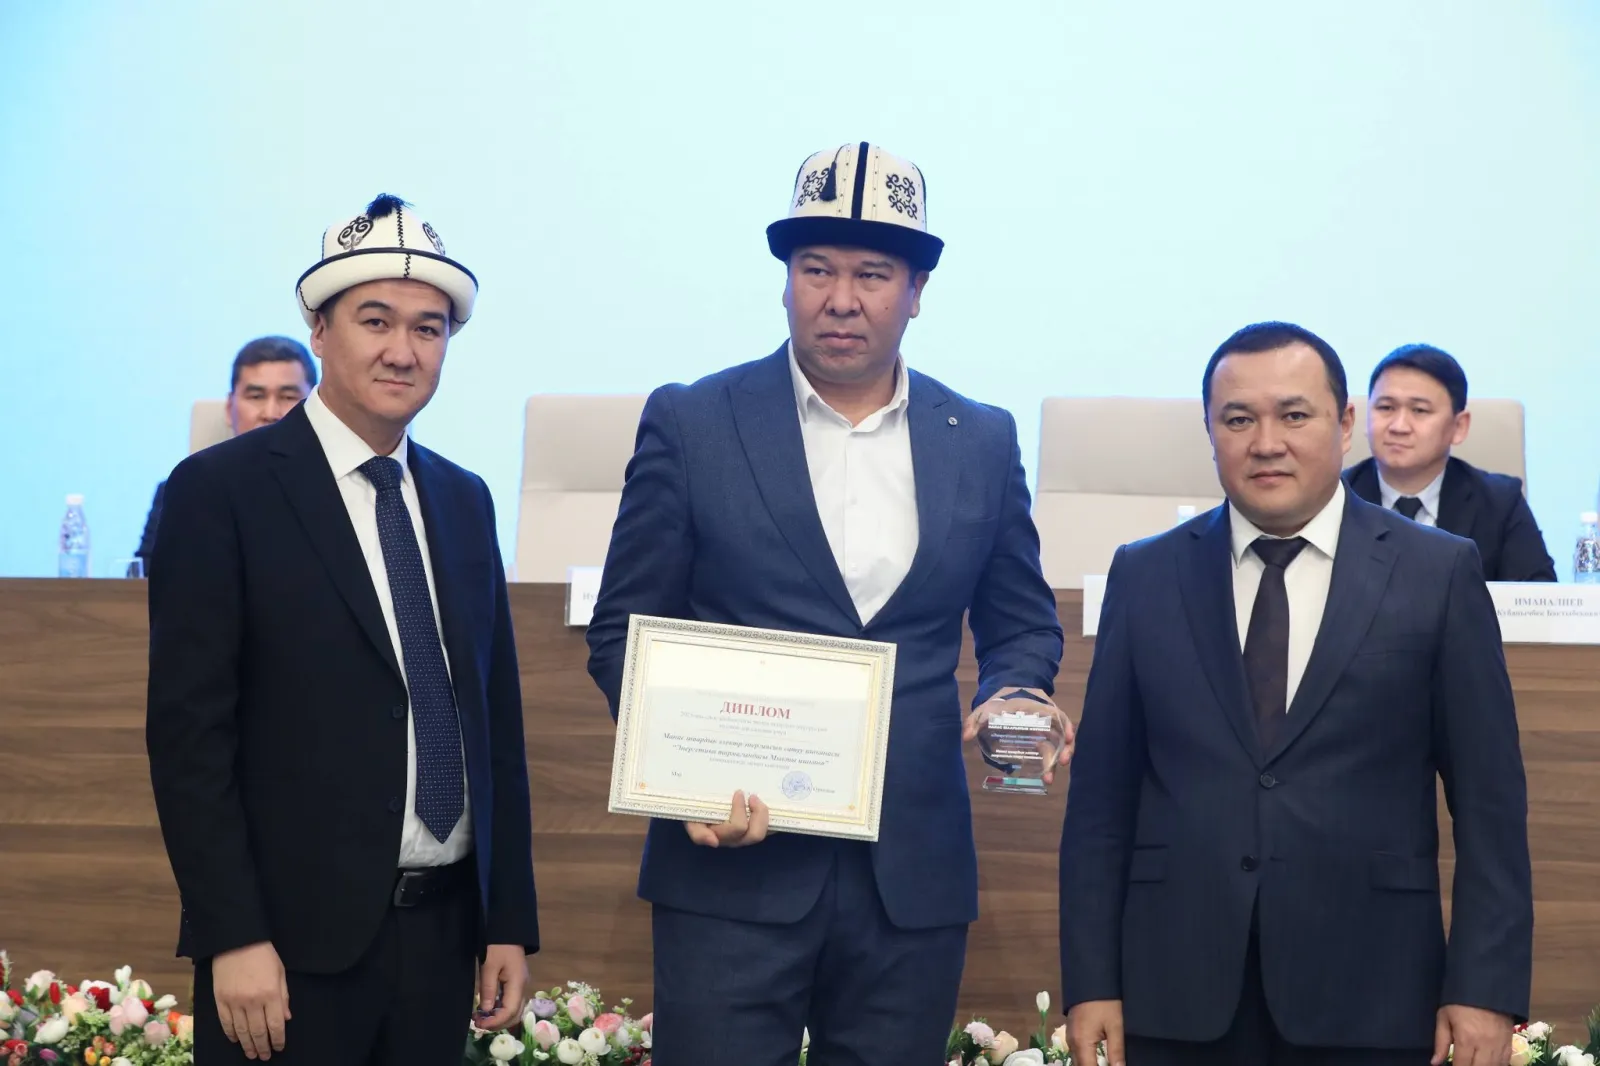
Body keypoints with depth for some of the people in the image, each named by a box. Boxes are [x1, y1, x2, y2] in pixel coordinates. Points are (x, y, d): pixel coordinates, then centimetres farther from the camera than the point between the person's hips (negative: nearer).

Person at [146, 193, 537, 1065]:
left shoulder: (465, 501, 11)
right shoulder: (221, 491, -6)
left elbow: (496, 717, 13)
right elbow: (188, 731, -10)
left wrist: (510, 922, 10)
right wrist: (234, 939, -15)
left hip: (445, 932, 5)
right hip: (295, 939, -5)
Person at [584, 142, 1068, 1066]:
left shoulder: (984, 442, 8)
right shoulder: (692, 425, 1)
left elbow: (1023, 624, 16)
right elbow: (625, 632, 2)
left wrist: (1011, 698, -7)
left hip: (914, 876, 3)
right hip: (734, 862, -2)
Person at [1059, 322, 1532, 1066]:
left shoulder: (1438, 574, 1)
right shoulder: (1144, 576, 5)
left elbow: (1488, 801, 0)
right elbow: (1101, 795, 5)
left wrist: (1486, 989, -6)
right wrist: (1091, 982, 0)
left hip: (1369, 998, -1)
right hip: (1177, 997, 1)